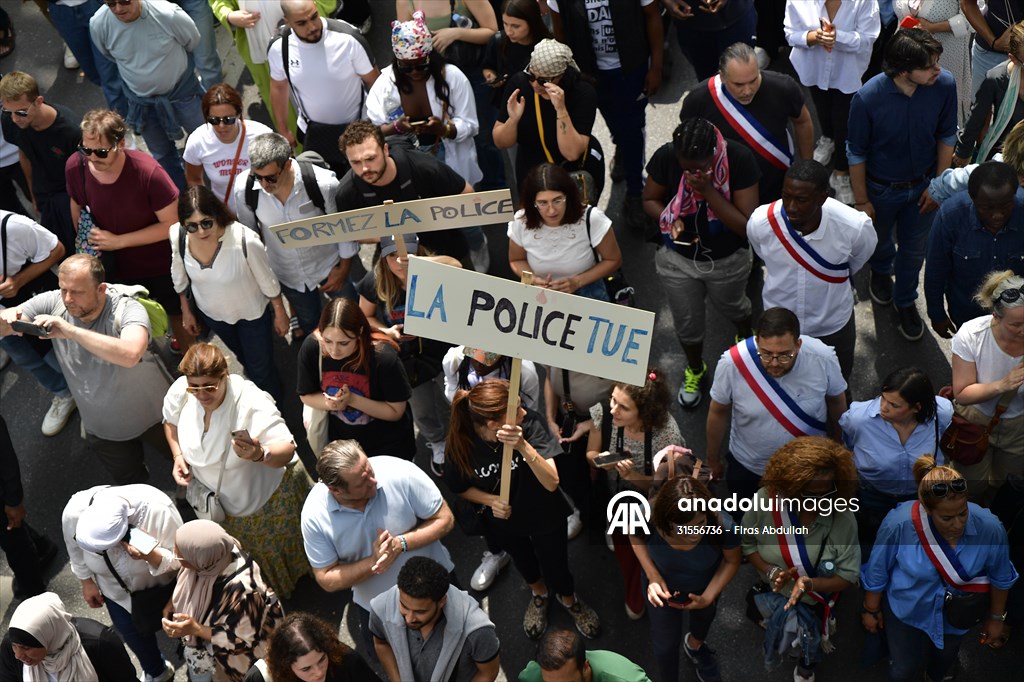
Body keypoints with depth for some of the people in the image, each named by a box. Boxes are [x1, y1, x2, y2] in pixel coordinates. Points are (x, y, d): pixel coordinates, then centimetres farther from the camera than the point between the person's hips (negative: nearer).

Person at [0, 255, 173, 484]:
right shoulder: (52, 303, -19)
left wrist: (71, 331, -54)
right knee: (130, 484, 23)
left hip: (153, 414, -3)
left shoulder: (127, 309, -32)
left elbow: (130, 355, -52)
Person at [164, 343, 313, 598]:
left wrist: (260, 454, -61)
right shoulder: (180, 392, -22)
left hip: (269, 497, -4)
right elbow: (171, 421, 4)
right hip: (221, 503, 5)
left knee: (278, 559, 21)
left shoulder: (251, 402, -38)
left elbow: (287, 451, -39)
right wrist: (178, 455, -12)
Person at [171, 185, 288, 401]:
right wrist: (186, 311, 7)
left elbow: (267, 280, -21)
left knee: (261, 369, 16)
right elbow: (179, 276, -6)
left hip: (252, 314, -4)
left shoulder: (245, 240, -41)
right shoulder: (178, 237, -29)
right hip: (211, 314, 4)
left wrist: (280, 314, -6)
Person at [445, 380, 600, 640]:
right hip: (503, 520, 1)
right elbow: (459, 487, -10)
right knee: (523, 560, 29)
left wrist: (524, 447, -52)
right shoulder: (461, 444, -30)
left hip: (544, 516, -1)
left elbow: (551, 483, -38)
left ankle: (568, 599, 53)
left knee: (555, 566, 17)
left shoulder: (529, 423, -35)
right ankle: (539, 593, 63)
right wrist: (490, 500, -28)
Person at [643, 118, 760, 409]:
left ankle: (746, 335, 65)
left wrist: (708, 191, -38)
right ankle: (695, 369, 52)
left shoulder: (739, 159, -29)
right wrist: (669, 219, -26)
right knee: (686, 323, 20)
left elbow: (747, 226, -28)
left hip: (727, 262, -1)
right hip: (677, 259, 1)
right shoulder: (666, 156, -23)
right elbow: (649, 200, -4)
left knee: (731, 308, 28)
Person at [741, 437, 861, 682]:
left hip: (816, 605, 0)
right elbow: (746, 543, -14)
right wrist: (770, 571, -30)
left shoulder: (843, 519, -33)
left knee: (811, 650, 29)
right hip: (772, 596, 0)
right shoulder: (765, 500, -31)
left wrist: (810, 583, -41)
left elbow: (848, 575, -24)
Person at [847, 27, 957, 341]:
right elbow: (856, 153, -17)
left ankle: (905, 300, 47)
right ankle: (881, 271, 63)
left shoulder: (945, 85, -25)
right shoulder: (868, 98, -33)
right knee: (880, 239, 27)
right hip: (881, 187, -2)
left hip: (922, 184, 2)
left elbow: (947, 136, -7)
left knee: (915, 249, 19)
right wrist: (861, 201, -9)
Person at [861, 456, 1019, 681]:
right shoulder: (899, 524, -36)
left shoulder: (990, 528, -32)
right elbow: (877, 572, -17)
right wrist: (871, 610, -3)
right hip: (906, 608, -2)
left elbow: (1000, 577, -10)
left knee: (946, 657, 29)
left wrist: (996, 617, 4)